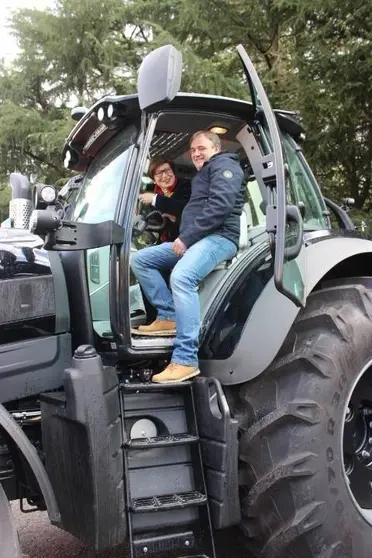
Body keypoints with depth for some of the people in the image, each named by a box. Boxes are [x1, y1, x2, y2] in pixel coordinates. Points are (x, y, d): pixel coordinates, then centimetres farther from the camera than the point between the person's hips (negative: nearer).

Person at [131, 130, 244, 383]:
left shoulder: (224, 165, 0)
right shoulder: (201, 176, 32)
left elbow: (220, 205, -17)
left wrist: (186, 237, -17)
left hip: (219, 237, -11)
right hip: (193, 239, 11)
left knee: (181, 276, -37)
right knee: (140, 259, 5)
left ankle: (186, 360, -41)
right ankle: (169, 317, -4)